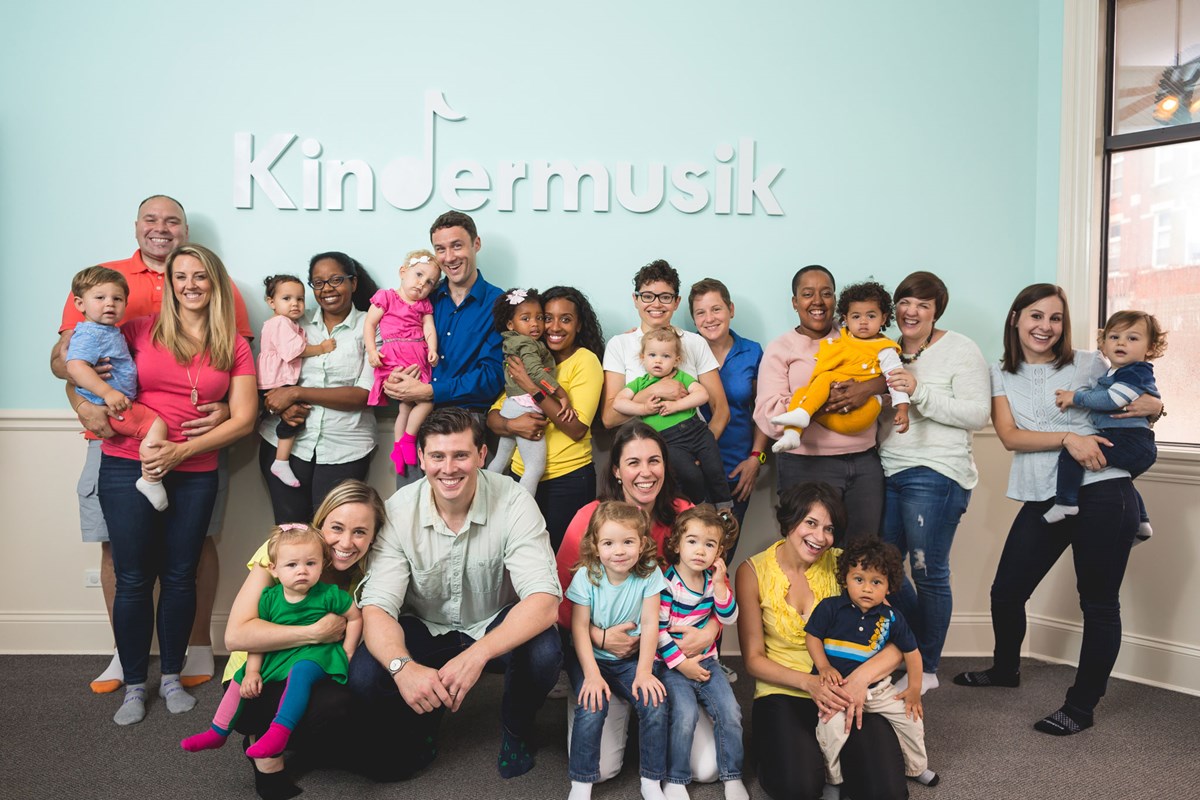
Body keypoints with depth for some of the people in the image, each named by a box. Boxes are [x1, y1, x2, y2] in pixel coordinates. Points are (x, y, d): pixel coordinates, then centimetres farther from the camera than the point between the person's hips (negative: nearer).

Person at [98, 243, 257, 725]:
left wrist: (182, 450, -10)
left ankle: (172, 678, 27)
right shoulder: (140, 330, 2)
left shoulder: (234, 347, 4)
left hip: (194, 473, 1)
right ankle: (134, 685, 21)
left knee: (180, 577, 10)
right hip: (128, 466, -1)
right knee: (133, 579, 5)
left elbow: (244, 419, -1)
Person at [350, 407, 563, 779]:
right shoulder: (398, 511, -17)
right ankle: (419, 725, 10)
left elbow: (544, 599, -29)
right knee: (364, 675, -26)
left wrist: (477, 655, -46)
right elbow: (377, 606, -21)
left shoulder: (513, 503, -22)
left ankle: (516, 728, 3)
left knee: (544, 652, -33)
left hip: (497, 626, -1)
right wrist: (403, 666, -44)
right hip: (424, 629, 1)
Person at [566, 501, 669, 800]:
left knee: (655, 702, -20)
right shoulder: (586, 576, -15)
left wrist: (644, 672, -17)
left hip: (631, 659, 2)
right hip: (591, 657, -1)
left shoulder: (649, 574, -11)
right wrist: (592, 674, -22)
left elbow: (649, 624, -11)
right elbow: (579, 627, -14)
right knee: (592, 707, -26)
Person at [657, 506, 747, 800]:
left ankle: (732, 776, 12)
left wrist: (719, 584, -16)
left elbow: (729, 618, -4)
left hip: (706, 660, 5)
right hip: (672, 664, -5)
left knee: (730, 711, -8)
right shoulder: (667, 582, -15)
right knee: (686, 713, -22)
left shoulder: (716, 578, 1)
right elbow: (657, 631, -15)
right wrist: (681, 663, -15)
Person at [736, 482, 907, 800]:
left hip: (845, 691, 1)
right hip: (783, 693, -1)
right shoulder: (753, 571, -4)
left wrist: (861, 677, -26)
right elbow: (754, 658, -3)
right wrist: (808, 682, -20)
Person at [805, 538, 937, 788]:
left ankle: (917, 767, 35)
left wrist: (914, 689, 6)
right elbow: (812, 637, -6)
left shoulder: (891, 619, -3)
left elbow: (911, 651, 8)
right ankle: (832, 777, -2)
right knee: (833, 725, -28)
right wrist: (824, 667, -19)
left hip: (877, 687, 4)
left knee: (911, 718, 5)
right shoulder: (830, 608, -12)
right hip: (837, 685, -4)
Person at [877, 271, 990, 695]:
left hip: (935, 474, -6)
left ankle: (927, 671, 14)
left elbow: (978, 414, -13)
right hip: (888, 471, 7)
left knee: (927, 573, -2)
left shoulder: (960, 349, -3)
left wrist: (919, 392, -21)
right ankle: (922, 642, 32)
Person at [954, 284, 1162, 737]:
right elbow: (1009, 437, -5)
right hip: (1042, 500, 3)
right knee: (1005, 593, 10)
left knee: (1099, 603, 2)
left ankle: (1082, 707, 16)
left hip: (1102, 494, -3)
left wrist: (1153, 405, -6)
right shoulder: (1001, 375, 9)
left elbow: (1133, 402, 17)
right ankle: (1005, 669, 37)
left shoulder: (1089, 365, 4)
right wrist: (1068, 437, -18)